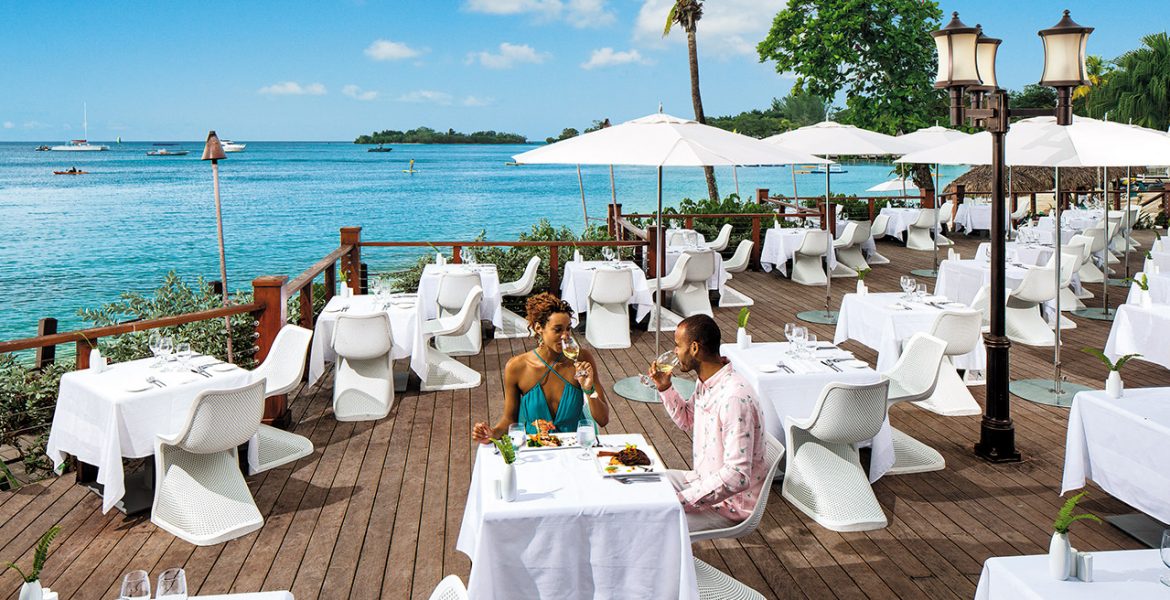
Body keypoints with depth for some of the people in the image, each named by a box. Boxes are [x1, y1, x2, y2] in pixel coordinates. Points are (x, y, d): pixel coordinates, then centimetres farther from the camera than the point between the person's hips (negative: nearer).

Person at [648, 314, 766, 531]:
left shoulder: (734, 398, -30)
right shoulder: (705, 383, 0)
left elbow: (737, 476, -31)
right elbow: (688, 422, 21)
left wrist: (682, 499, -27)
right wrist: (665, 389, 4)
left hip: (729, 503, -9)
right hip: (703, 480, 9)